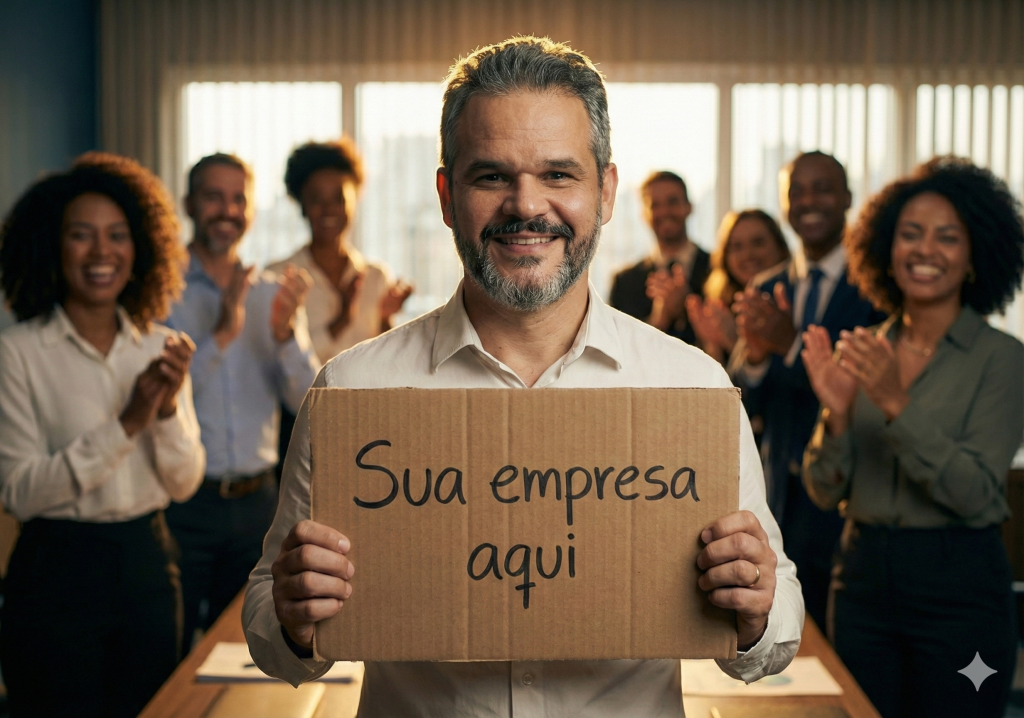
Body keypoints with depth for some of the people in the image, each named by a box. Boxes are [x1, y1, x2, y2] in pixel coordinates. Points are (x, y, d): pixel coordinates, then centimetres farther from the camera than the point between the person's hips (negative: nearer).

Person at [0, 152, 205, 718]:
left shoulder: (159, 348, 4)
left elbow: (184, 483, 2)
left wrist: (169, 407, -16)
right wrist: (126, 423, -21)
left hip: (148, 565, 4)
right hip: (58, 572, -4)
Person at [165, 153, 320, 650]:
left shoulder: (275, 294, 8)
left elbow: (307, 400, 1)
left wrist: (286, 333, -16)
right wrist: (221, 335, -22)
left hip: (257, 501, 4)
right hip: (183, 502, -4)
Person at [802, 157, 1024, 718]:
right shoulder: (865, 350, 5)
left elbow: (975, 493, -17)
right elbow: (825, 492, 2)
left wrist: (896, 404, -25)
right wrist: (837, 415, -16)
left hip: (959, 587, -4)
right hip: (863, 579, 4)